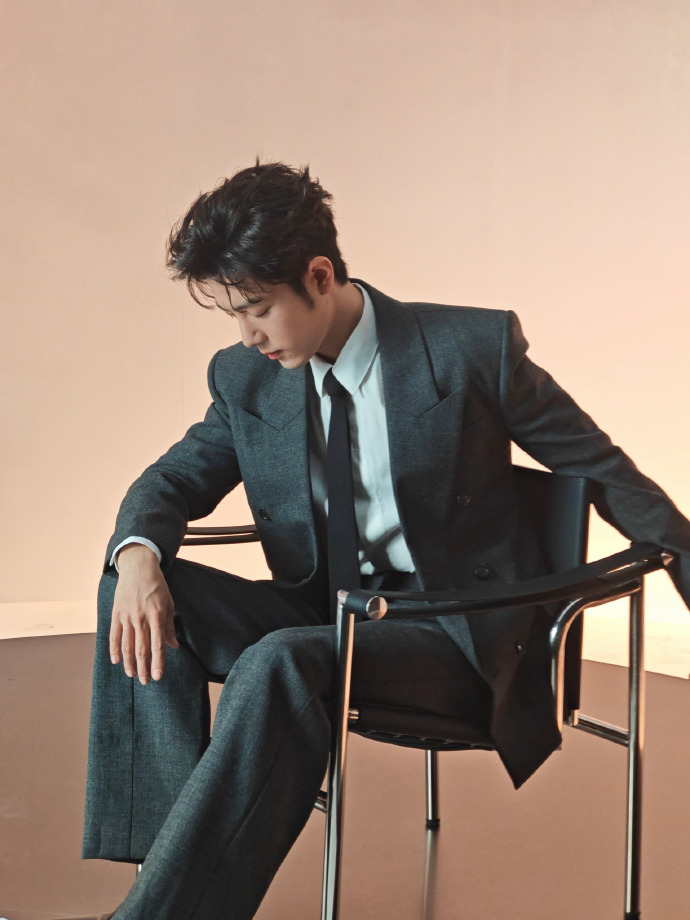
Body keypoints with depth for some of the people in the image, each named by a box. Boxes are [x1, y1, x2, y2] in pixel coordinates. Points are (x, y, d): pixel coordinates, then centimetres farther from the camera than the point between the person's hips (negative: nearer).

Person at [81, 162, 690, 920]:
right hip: (326, 616, 6)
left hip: (458, 635, -5)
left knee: (279, 663, -34)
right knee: (137, 582, -16)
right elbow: (175, 480, 11)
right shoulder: (246, 378, 2)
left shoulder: (473, 349, -10)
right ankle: (184, 849, -21)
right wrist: (138, 552, -13)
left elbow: (604, 472, 0)